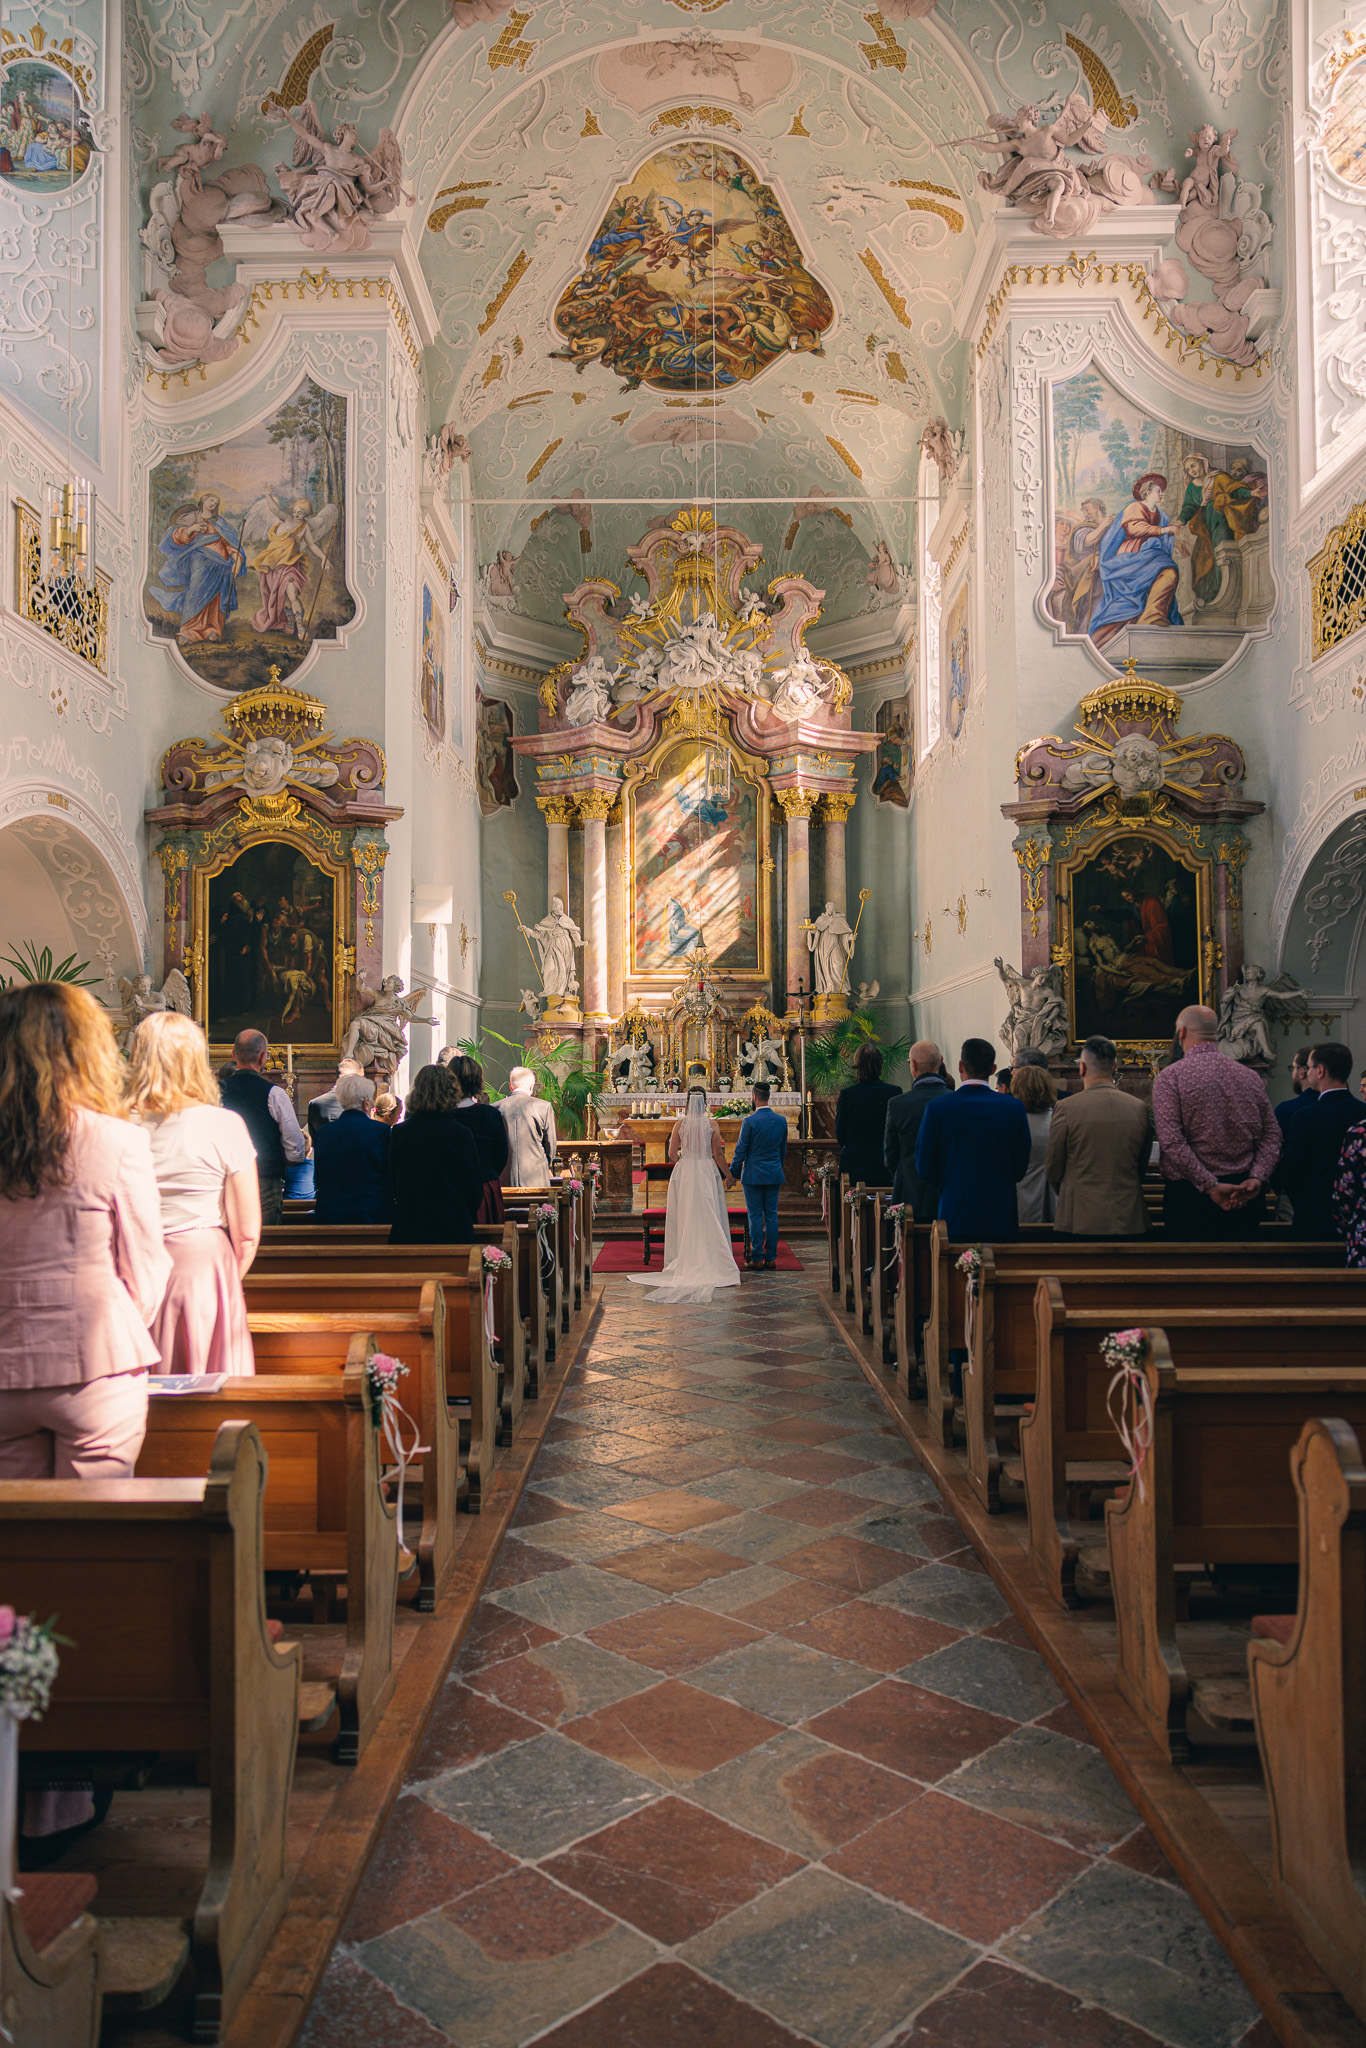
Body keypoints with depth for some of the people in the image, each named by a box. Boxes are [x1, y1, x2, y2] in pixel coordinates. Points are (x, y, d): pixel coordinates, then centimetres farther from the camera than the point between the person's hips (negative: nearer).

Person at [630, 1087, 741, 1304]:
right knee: (708, 1217, 4)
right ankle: (710, 1259, 4)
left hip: (684, 1173, 1)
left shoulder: (680, 1124, -2)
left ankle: (685, 1260, 9)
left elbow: (672, 1154, 1)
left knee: (685, 1216, 8)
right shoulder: (711, 1123, -4)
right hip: (707, 1172, -1)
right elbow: (717, 1154, -3)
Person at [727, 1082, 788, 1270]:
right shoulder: (781, 1120, 3)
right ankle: (771, 1259, 10)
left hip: (753, 1175, -4)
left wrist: (732, 1175, 1)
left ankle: (757, 1258, 3)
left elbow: (740, 1151, -9)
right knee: (772, 1216, 8)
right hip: (774, 1176, 5)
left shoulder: (750, 1122, -13)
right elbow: (783, 1150, 12)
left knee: (756, 1217, 1)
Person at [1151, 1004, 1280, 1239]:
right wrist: (1256, 1178, -6)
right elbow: (1272, 1134, 4)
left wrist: (1210, 1186, -16)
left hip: (1189, 1193, -4)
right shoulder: (1251, 1077, 9)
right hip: (1244, 1199, 4)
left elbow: (1171, 1141, -16)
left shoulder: (1170, 1077, -6)